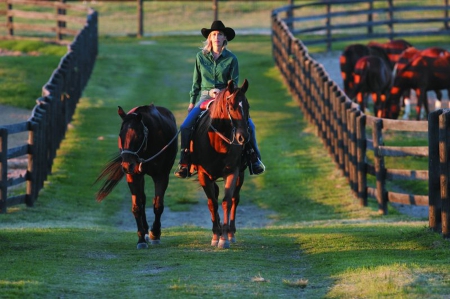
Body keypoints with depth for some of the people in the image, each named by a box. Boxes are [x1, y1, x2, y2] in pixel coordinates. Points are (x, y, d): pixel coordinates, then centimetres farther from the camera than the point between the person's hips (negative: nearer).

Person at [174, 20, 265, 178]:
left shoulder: (231, 58, -1)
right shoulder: (201, 57, 4)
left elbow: (234, 83, 0)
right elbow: (196, 81, 12)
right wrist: (192, 101, 13)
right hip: (205, 97, 1)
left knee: (249, 125, -17)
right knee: (185, 126, -18)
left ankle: (254, 159, -1)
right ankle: (184, 163, -10)